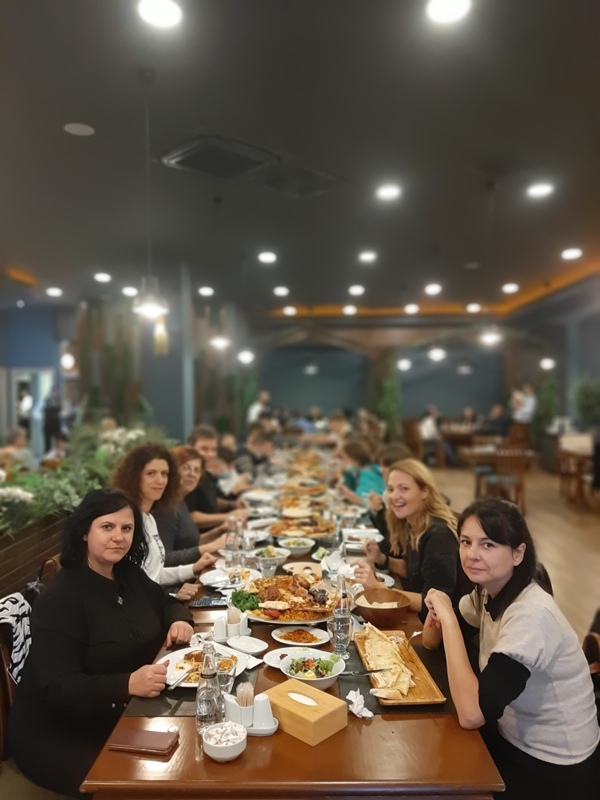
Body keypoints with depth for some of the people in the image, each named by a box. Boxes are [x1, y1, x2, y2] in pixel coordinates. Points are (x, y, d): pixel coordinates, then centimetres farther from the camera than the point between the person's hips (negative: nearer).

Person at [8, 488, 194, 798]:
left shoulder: (129, 575, 1)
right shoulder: (60, 598, -21)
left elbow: (165, 602, 17)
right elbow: (57, 688, -25)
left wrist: (179, 620, -7)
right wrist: (128, 684, -39)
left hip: (122, 717, 7)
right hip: (59, 737, -7)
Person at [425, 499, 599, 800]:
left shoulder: (531, 615, -30)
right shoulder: (490, 592, -6)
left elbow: (471, 714, -35)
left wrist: (448, 617, -33)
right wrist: (438, 611, -16)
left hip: (555, 769, -6)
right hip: (513, 738, 6)